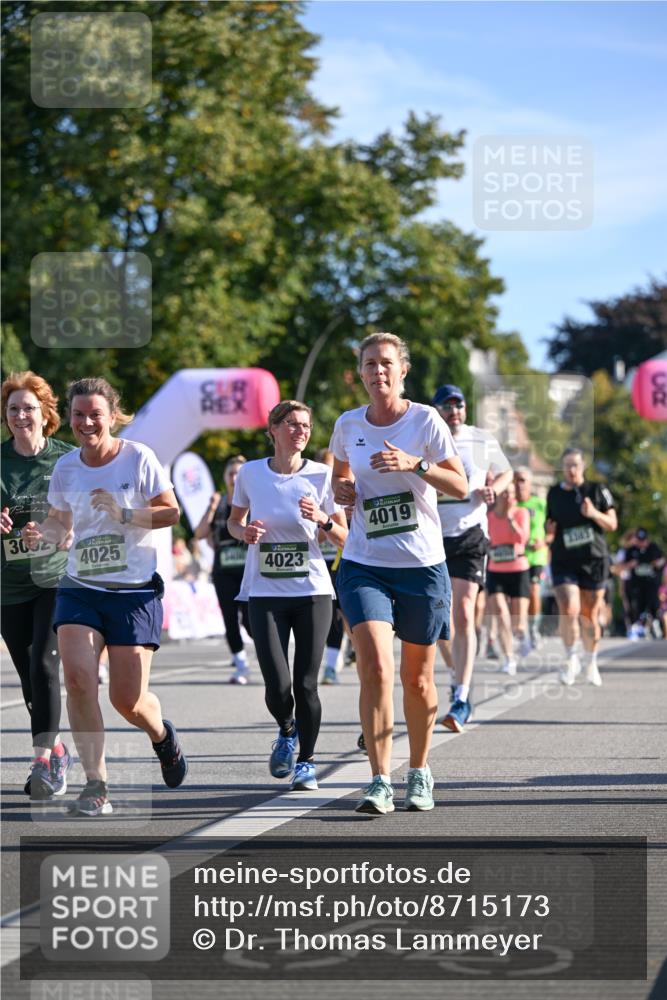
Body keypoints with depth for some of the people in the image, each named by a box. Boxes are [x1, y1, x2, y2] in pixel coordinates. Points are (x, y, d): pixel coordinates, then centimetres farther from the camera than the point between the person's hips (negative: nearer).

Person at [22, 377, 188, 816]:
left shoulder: (138, 457, -6)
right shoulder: (65, 467, 6)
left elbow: (172, 512, -4)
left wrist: (124, 514, -18)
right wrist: (41, 533, -4)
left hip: (135, 590, -3)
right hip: (80, 589, 3)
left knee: (128, 700, -3)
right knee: (78, 678, -18)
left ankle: (162, 734, 36)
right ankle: (96, 785, -11)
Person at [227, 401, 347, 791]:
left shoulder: (322, 475, -1)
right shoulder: (250, 473, 2)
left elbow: (344, 537, 5)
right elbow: (233, 521, 18)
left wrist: (322, 519, -15)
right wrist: (244, 532, -5)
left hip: (312, 591, 0)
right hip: (265, 594, 0)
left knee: (305, 685, -4)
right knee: (278, 688, -9)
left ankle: (307, 761, 16)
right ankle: (287, 731, 24)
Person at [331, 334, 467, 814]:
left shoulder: (425, 420, -4)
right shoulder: (348, 424, 4)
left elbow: (461, 486, -5)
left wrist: (415, 464, -20)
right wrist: (342, 489, 1)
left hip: (423, 564, -1)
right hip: (364, 565, 1)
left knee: (417, 679, 8)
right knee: (375, 667, -17)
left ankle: (420, 773, 28)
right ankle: (380, 782, -15)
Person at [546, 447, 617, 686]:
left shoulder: (597, 490, 2)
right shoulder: (554, 494, 7)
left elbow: (612, 524, 1)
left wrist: (594, 514, -18)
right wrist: (548, 533, -4)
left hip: (594, 561, 0)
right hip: (564, 562, 0)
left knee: (590, 616, 5)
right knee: (568, 610, -19)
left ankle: (591, 664, 24)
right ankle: (571, 659, 0)